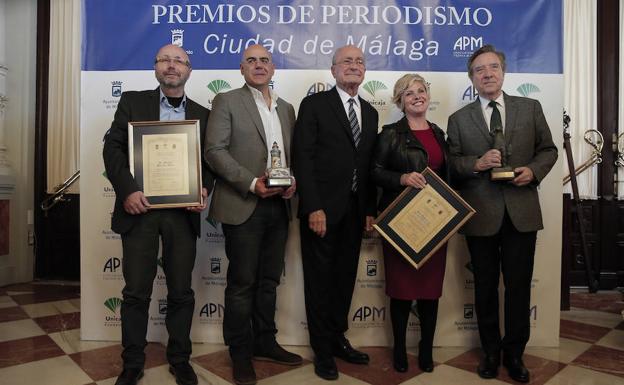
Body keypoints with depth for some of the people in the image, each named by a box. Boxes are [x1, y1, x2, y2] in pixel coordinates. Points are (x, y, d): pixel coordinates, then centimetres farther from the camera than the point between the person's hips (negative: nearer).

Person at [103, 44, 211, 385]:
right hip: (140, 208, -1)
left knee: (181, 291, 8)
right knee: (136, 291, 5)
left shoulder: (202, 114, 13)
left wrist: (204, 189, -9)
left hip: (183, 212, 2)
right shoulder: (132, 102, 8)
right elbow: (113, 147, 0)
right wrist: (127, 190, -14)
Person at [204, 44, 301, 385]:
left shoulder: (286, 108, 17)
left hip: (278, 206, 5)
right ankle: (240, 352, 18)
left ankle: (265, 341, 29)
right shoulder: (227, 101, 1)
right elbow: (214, 151, -9)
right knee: (242, 282, 3)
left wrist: (294, 181, -3)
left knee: (269, 280, 14)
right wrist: (251, 183, -18)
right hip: (244, 206, -5)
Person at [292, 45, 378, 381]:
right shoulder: (314, 104, -3)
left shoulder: (370, 112, 14)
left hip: (355, 210, 6)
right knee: (320, 279, 5)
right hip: (322, 209, -5)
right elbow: (302, 158, -11)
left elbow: (369, 165, 12)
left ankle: (337, 339, 31)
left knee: (345, 278, 14)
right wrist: (313, 207, -17)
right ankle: (322, 349, 20)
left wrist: (370, 209, 6)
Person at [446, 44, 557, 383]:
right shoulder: (459, 119, 4)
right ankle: (491, 352, 30)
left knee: (519, 286, 8)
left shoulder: (530, 108, 6)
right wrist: (477, 163, -17)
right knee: (485, 287, 12)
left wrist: (533, 171, -9)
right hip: (480, 215, 0)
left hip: (521, 212, 1)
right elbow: (450, 164, 1)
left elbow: (548, 150, 9)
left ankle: (514, 353, 27)